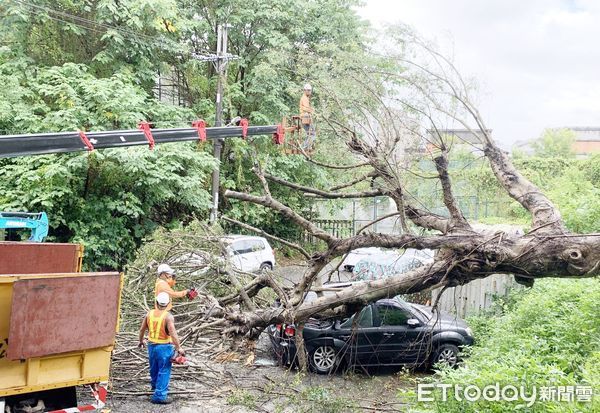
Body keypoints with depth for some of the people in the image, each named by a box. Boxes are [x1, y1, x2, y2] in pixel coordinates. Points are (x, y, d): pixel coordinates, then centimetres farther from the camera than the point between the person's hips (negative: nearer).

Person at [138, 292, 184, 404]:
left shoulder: (149, 314, 0)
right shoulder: (168, 316, -18)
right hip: (164, 347, -6)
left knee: (154, 368, 26)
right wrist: (179, 348, -17)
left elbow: (142, 329, 11)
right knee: (164, 371, 1)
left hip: (151, 345, 6)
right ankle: (159, 395, 0)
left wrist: (141, 341, 27)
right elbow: (173, 334, -24)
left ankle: (155, 385, 49)